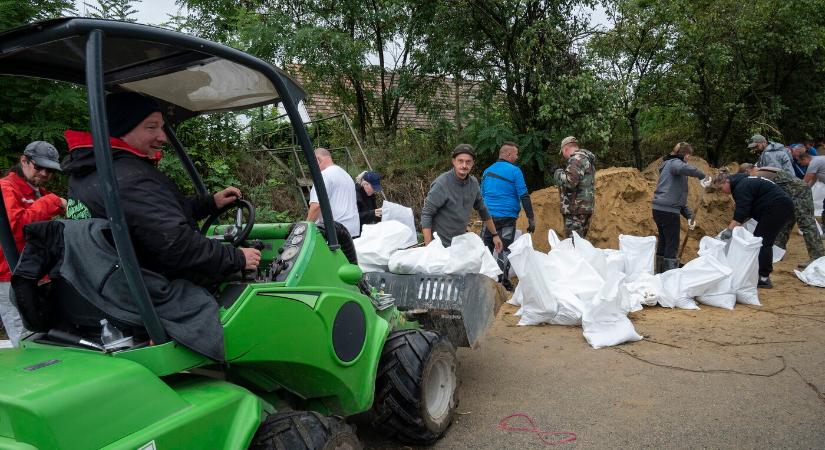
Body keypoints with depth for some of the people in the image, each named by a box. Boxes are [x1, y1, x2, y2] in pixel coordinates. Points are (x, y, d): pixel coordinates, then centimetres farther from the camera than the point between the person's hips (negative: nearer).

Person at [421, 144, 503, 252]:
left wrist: (495, 234, 20)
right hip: (442, 244, -6)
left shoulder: (473, 183, 1)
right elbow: (426, 214, -17)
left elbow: (482, 210, 15)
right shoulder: (441, 183, -18)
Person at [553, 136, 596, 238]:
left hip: (576, 209, -11)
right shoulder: (585, 158, 22)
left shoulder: (577, 158, -12)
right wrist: (561, 173, 20)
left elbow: (569, 181, -23)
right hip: (584, 207, 11)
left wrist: (557, 173, -6)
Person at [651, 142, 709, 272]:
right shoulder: (674, 163, -5)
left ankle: (660, 272, 26)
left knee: (663, 242, 17)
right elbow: (684, 168, -34)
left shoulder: (670, 165, 23)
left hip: (659, 209, 9)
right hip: (669, 210, -9)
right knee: (672, 245, -2)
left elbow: (678, 196, 22)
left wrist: (689, 215, 16)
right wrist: (702, 176, -19)